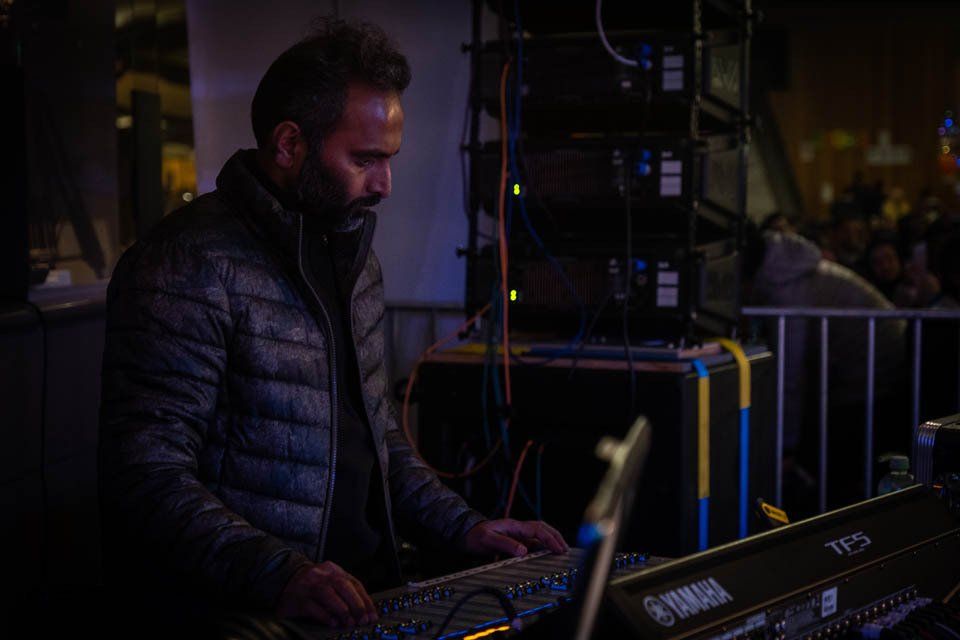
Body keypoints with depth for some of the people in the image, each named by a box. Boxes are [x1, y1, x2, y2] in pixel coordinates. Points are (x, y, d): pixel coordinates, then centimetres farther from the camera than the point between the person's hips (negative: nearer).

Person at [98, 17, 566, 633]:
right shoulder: (190, 266, -13)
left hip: (365, 598, 8)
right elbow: (149, 477, -19)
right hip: (238, 619, -8)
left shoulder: (354, 256, 15)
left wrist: (462, 526, 11)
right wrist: (281, 575, -29)